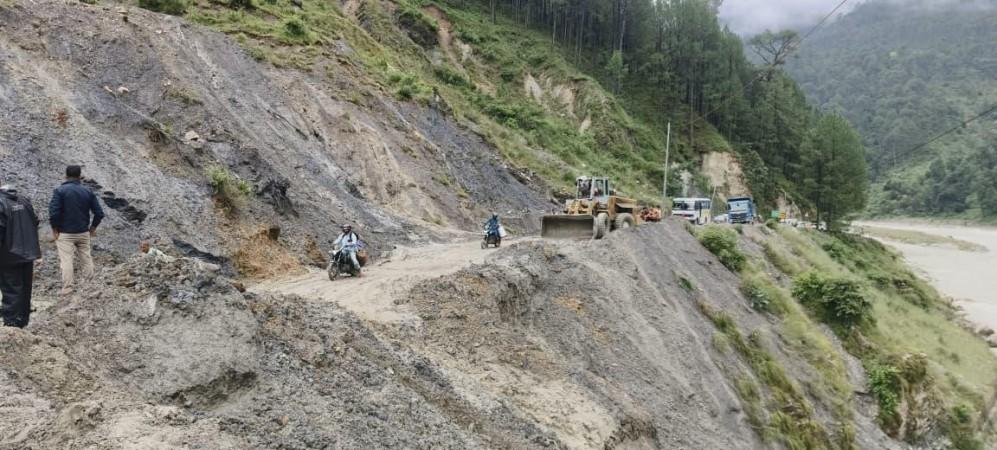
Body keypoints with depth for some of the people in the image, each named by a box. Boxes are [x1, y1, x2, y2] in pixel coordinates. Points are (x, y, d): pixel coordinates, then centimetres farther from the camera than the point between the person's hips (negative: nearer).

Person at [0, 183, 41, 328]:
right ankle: (23, 320, 28)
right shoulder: (24, 200, 8)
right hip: (28, 253, 7)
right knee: (25, 288, 17)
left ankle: (12, 323, -3)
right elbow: (35, 223, 15)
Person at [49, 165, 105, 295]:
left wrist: (54, 229, -5)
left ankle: (67, 289, -3)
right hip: (84, 233, 4)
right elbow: (99, 213, -1)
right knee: (86, 259, 13)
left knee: (66, 260, -2)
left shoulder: (60, 191, -9)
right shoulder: (88, 192, 2)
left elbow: (53, 212, -17)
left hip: (65, 233, -3)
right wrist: (93, 228, 10)